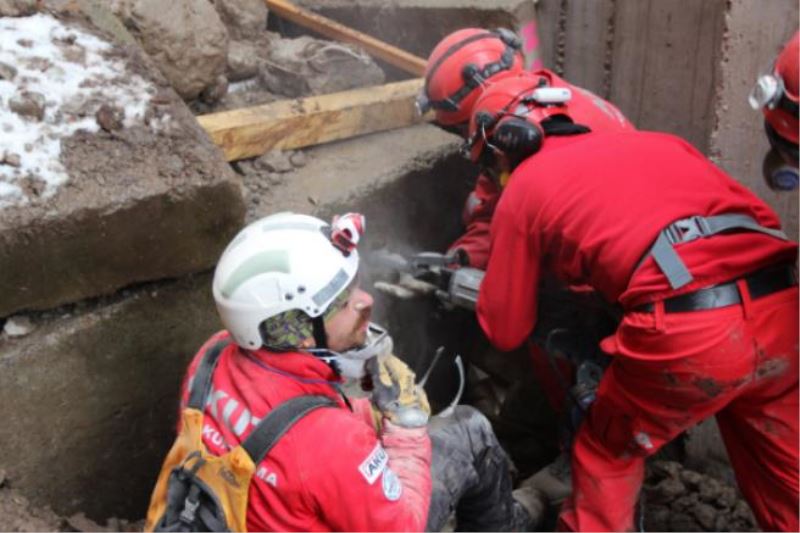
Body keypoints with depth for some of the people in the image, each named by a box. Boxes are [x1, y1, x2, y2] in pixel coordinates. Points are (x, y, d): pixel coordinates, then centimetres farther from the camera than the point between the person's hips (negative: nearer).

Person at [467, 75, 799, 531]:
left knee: (607, 459, 23)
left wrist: (487, 288, 40)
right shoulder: (657, 142, 26)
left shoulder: (522, 191, 15)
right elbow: (762, 216, 21)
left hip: (687, 336, -5)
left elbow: (506, 330, 20)